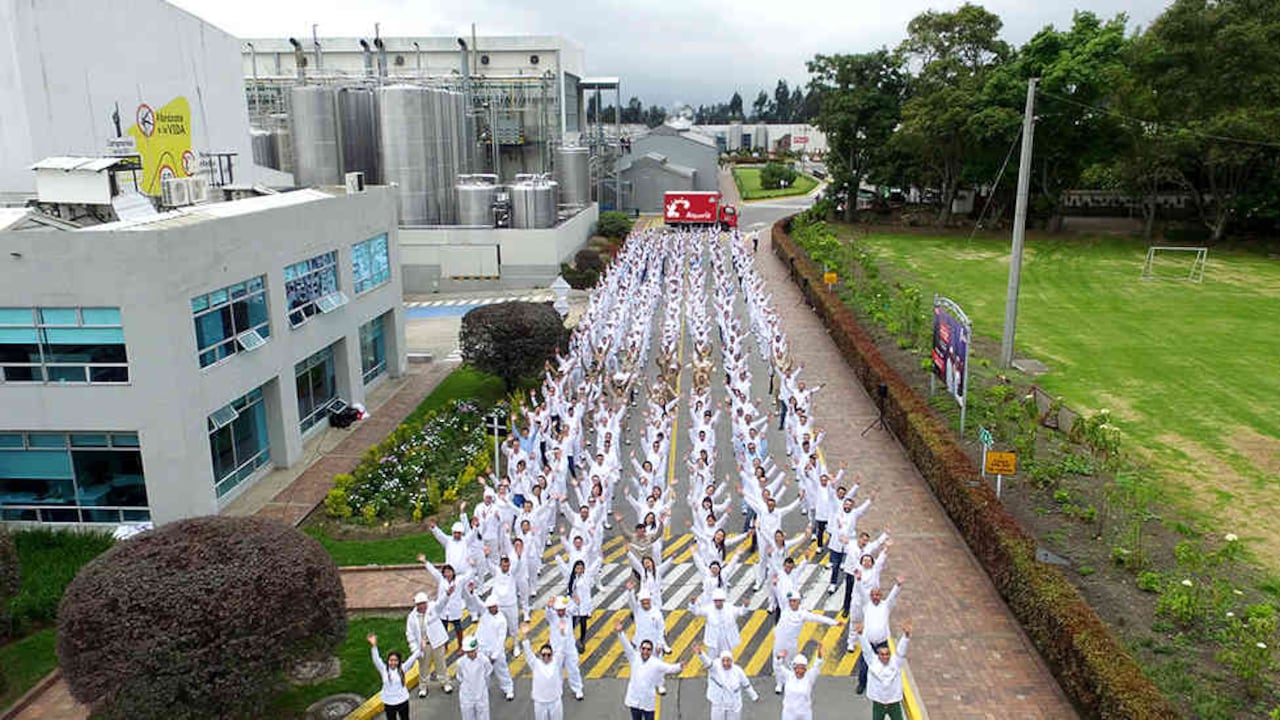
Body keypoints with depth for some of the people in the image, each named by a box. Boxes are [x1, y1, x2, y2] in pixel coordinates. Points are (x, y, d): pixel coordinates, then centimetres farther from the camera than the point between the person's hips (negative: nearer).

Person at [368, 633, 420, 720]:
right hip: (389, 703, 0)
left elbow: (412, 658, -20)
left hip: (403, 701, 0)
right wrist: (374, 646, -40)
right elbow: (376, 659, -24)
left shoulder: (402, 668, -11)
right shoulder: (384, 669, -11)